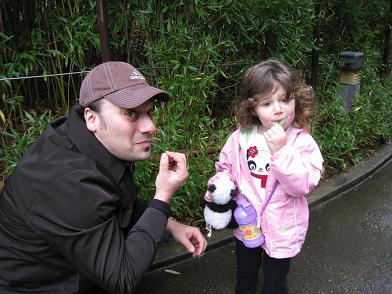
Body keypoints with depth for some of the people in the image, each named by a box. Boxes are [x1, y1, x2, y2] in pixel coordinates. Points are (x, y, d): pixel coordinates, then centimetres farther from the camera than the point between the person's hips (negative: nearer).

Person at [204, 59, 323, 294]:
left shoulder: (302, 141, -19)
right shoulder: (240, 138, -10)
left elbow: (303, 184, -28)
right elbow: (226, 167, 5)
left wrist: (280, 149, -35)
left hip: (281, 230, -3)